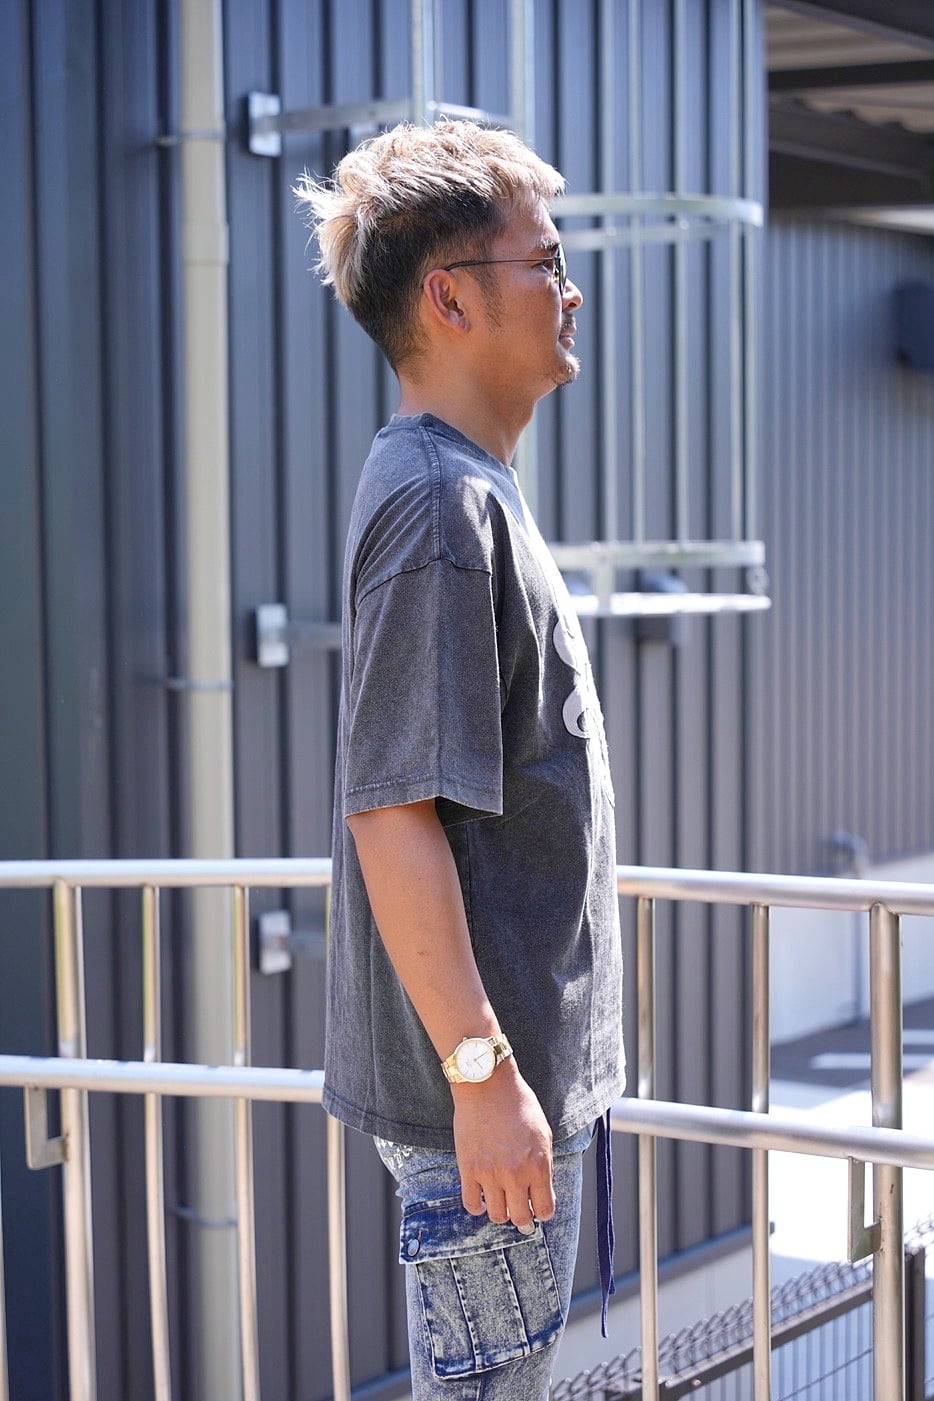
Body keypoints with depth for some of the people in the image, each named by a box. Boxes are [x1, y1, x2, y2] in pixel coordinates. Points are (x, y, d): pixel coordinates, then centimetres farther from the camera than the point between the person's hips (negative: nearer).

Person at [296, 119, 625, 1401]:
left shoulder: (468, 489, 14)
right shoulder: (440, 503, -19)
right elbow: (392, 812, -24)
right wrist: (481, 1072, -24)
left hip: (522, 1057, 10)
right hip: (486, 1082, -10)